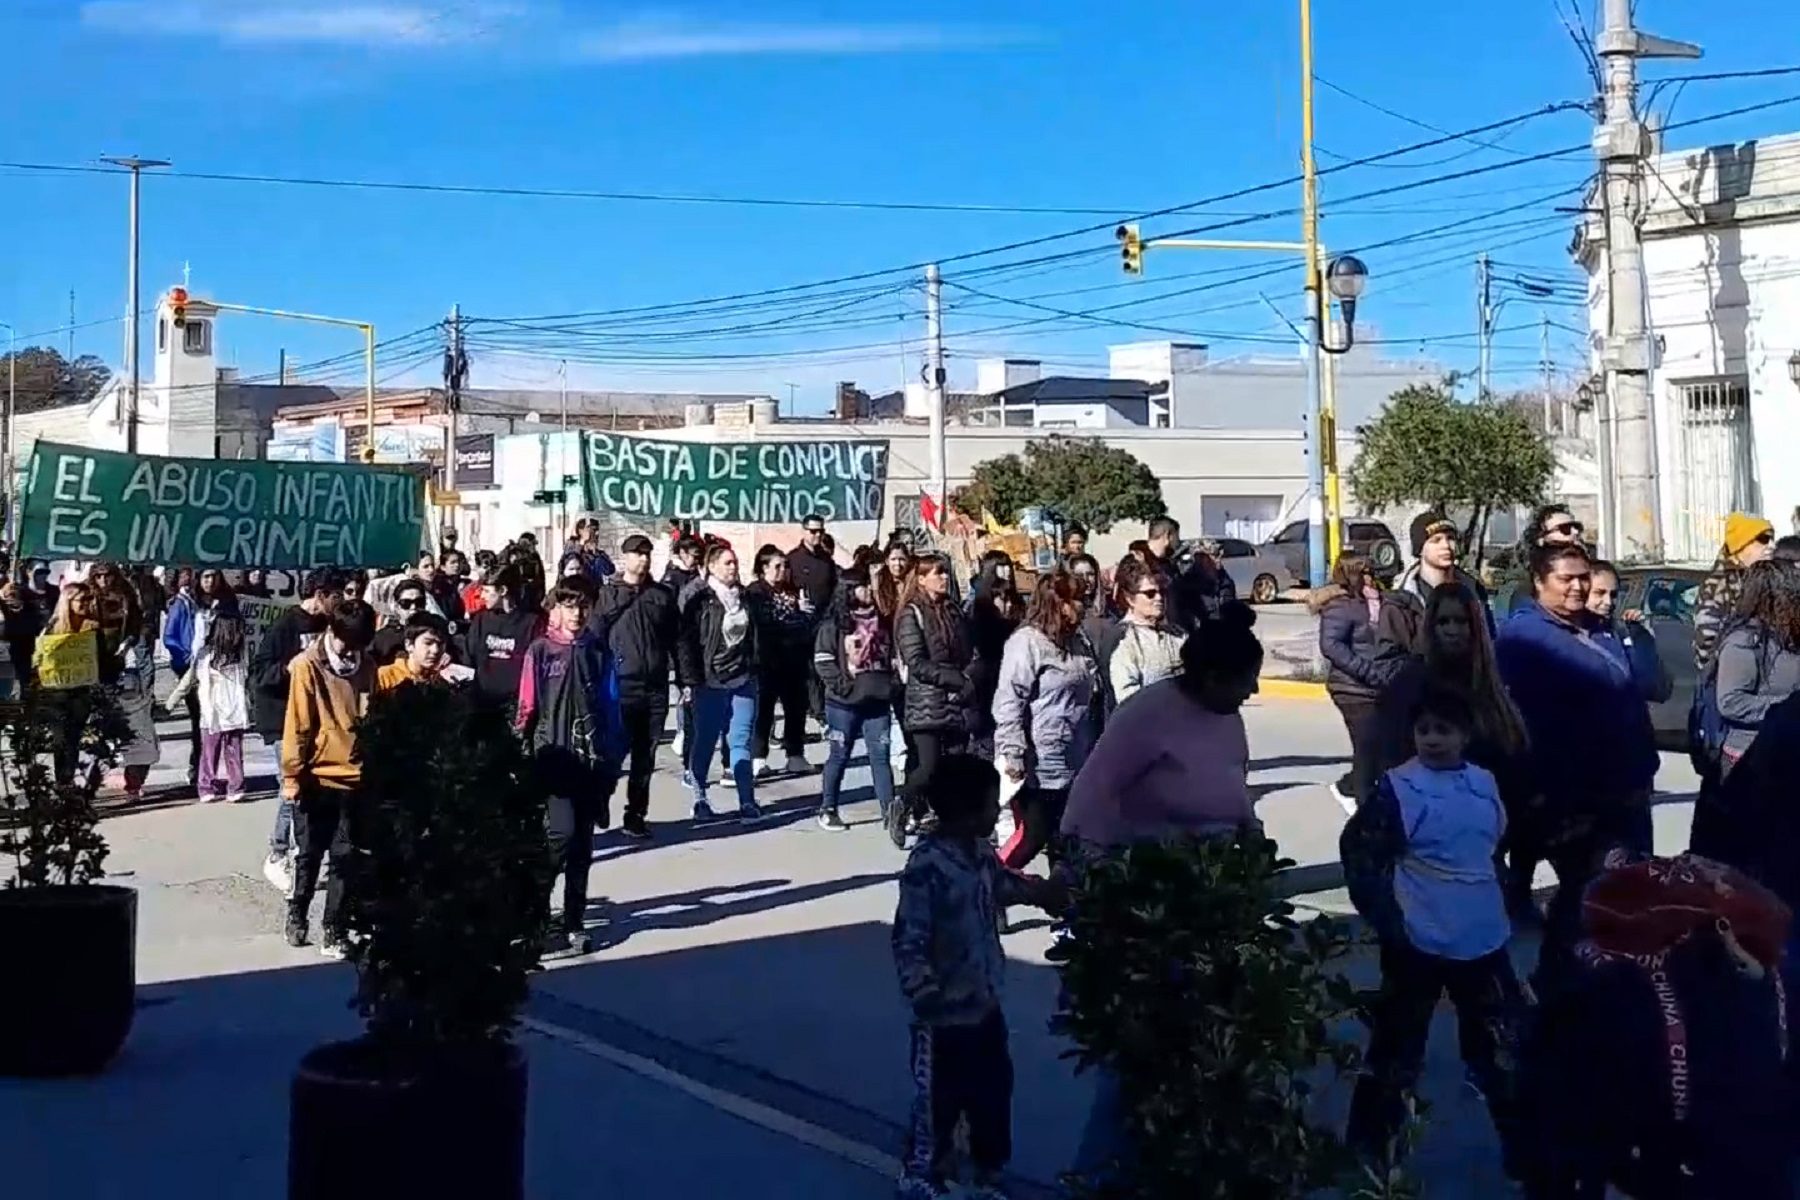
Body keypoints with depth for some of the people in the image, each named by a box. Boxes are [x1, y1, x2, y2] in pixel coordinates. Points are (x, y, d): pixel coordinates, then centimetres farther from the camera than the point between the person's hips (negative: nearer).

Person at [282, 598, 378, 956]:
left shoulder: (366, 666, 4)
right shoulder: (308, 666, -9)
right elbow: (297, 726, -8)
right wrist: (292, 776, -7)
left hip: (354, 779, 3)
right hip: (316, 779, -3)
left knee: (345, 859, 4)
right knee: (309, 856, 12)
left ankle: (333, 933, 10)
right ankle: (297, 915, 32)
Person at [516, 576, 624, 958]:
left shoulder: (598, 651, 6)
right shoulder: (541, 651, -2)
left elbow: (612, 708, 8)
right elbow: (527, 708, -3)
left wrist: (612, 761, 5)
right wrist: (524, 755, -7)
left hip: (591, 761, 3)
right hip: (554, 758, -3)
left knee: (583, 842, 8)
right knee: (562, 833, -16)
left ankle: (574, 922, 18)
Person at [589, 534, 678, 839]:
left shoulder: (663, 595, 10)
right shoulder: (607, 594, 1)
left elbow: (676, 639, 12)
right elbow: (593, 638, -2)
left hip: (656, 688, 3)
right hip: (621, 687, -3)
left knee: (645, 757, 8)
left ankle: (636, 815, 17)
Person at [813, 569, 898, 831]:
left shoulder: (881, 621, 11)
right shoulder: (834, 623, -6)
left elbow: (893, 654, 20)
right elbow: (822, 660, -9)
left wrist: (893, 683, 8)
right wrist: (841, 685, -16)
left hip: (878, 700, 4)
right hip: (845, 702, -4)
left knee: (881, 756, 4)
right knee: (839, 756, 5)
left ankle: (890, 810, 6)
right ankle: (827, 810, 14)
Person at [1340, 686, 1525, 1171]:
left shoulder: (1485, 783, 3)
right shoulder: (1397, 787, -12)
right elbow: (1358, 850, -12)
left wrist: (1501, 898, 15)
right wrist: (1384, 918, -15)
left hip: (1483, 940, 5)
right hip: (1418, 943, -5)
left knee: (1506, 1045, 14)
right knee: (1397, 1048, 6)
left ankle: (1525, 1146, 30)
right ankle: (1366, 1149, 20)